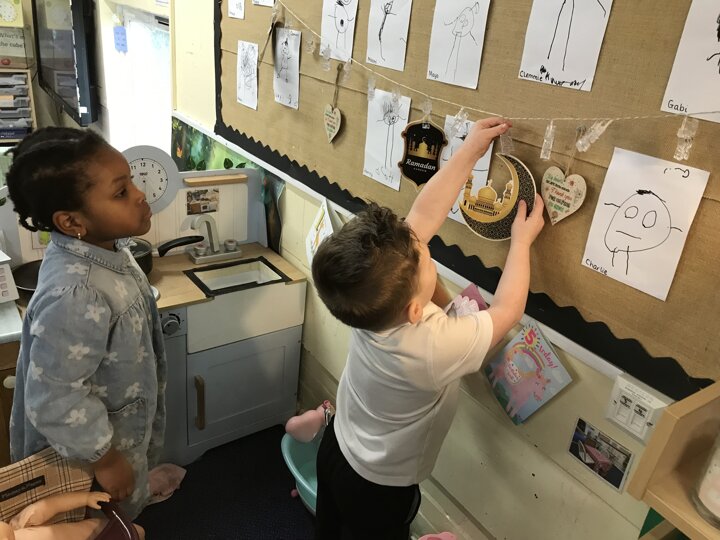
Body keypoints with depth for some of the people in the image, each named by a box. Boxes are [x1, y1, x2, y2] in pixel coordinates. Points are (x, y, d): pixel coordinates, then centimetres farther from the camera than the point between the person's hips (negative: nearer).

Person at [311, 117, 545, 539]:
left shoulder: (370, 306, -25)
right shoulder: (435, 347, -41)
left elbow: (423, 215, -15)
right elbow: (507, 310, -22)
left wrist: (469, 153, -10)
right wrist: (522, 240, -10)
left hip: (336, 449, 5)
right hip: (379, 489, -5)